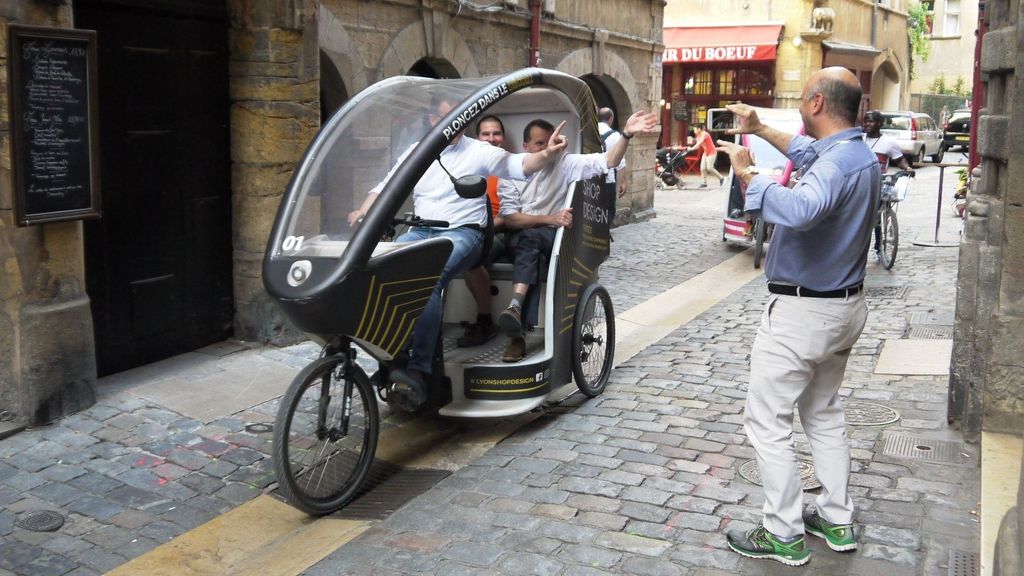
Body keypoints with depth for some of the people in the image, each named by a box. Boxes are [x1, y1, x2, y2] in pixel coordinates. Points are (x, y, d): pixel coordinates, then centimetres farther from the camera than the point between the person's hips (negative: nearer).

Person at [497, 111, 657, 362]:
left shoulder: (566, 164, 6)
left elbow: (607, 162, -7)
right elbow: (509, 218, -3)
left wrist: (627, 134, -23)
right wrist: (549, 219, -15)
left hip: (553, 237, 1)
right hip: (519, 237, -1)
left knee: (531, 239, -33)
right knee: (531, 241, -35)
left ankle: (516, 307, -45)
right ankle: (519, 331, -46)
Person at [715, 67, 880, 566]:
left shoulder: (837, 164, -26)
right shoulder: (861, 154, 5)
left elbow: (801, 208, -47)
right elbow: (809, 152, 27)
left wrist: (748, 174, -34)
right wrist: (760, 130, 29)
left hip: (802, 313, -10)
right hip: (845, 306, 10)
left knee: (767, 421, 1)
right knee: (823, 413, 21)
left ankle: (785, 535, 8)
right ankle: (837, 520, 30)